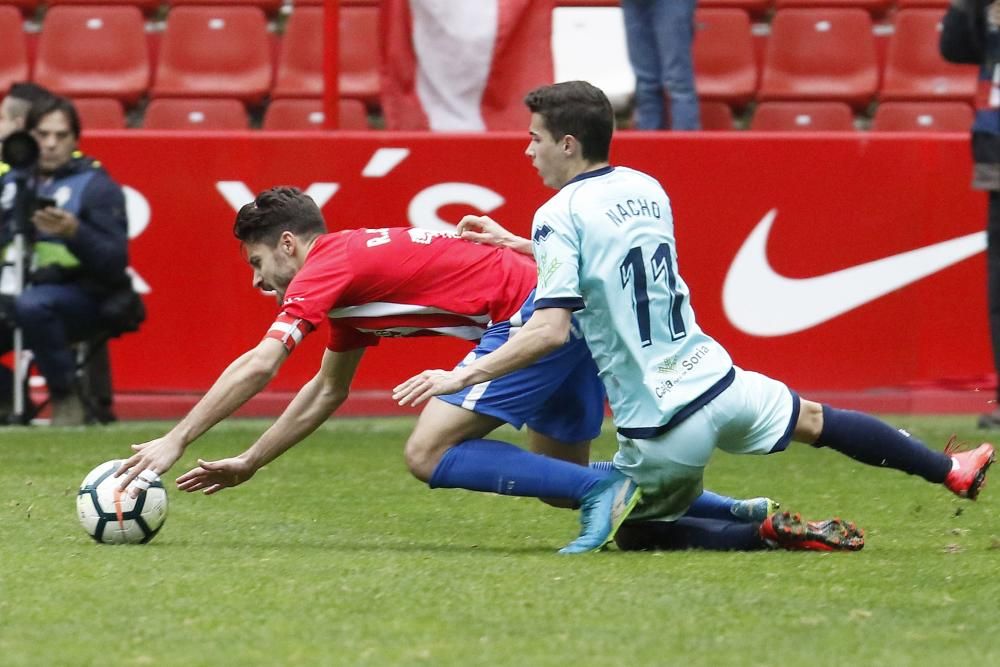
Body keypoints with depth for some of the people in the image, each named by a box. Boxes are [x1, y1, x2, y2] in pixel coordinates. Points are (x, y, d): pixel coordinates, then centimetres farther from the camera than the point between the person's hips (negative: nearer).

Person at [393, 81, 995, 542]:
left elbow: (550, 330, -22)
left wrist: (461, 377, -19)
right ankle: (950, 470, 36)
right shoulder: (646, 189, 9)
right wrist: (518, 246, 28)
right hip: (716, 380, 6)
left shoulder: (560, 215, -12)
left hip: (659, 427, -6)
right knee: (814, 419, 31)